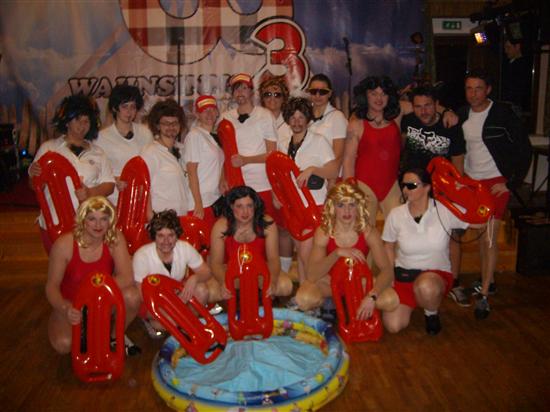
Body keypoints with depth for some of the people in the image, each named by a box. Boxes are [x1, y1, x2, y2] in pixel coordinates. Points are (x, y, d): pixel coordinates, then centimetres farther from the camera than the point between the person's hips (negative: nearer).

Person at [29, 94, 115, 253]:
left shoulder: (97, 152, 11)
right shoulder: (49, 148, 5)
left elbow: (109, 184, 5)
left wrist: (90, 193, -14)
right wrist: (33, 174, -17)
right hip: (54, 224, -1)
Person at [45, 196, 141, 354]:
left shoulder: (115, 238, -16)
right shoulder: (64, 244, -20)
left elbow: (126, 278, -24)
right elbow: (52, 286, -15)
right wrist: (65, 308, -36)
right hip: (71, 305, -1)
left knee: (132, 295, -29)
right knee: (63, 344, -29)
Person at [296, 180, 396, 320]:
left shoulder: (369, 232, -19)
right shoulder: (323, 232, -20)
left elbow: (387, 270, -24)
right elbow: (312, 275, -27)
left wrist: (371, 296, -42)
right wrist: (337, 253, -42)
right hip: (330, 280, 0)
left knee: (390, 301, -28)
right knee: (304, 299, -32)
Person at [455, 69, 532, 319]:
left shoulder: (503, 114, -10)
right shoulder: (461, 115, 4)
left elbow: (524, 149, -7)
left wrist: (511, 184, -9)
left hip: (495, 182, -4)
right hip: (469, 181, 4)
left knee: (488, 237, -8)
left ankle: (484, 295, 0)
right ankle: (487, 282, 27)